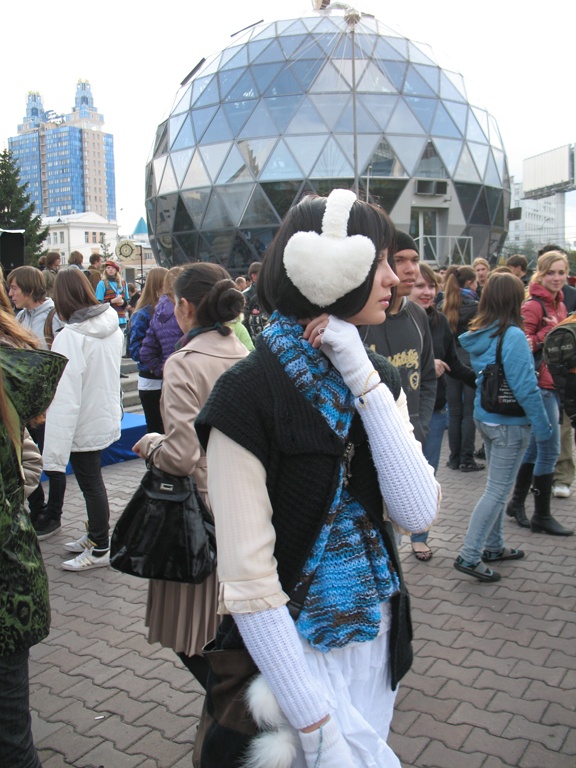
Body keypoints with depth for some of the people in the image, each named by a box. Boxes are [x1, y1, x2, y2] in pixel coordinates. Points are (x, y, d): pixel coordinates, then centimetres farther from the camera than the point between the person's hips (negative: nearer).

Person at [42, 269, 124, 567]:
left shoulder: (70, 336, -23)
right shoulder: (113, 328, -2)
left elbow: (65, 397, -26)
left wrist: (54, 450, -23)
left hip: (83, 426, -7)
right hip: (107, 417, 7)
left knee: (91, 484, 6)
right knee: (92, 480, 21)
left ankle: (99, 549, 21)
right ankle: (95, 535, 37)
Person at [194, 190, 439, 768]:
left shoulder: (378, 378, 0)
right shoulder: (248, 394, -20)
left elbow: (418, 514, -14)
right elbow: (248, 582, -20)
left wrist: (364, 380, -20)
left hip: (375, 638, 6)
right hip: (288, 648, -6)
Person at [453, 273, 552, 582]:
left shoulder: (477, 335, 2)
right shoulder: (513, 336, -21)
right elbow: (526, 388, -20)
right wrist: (542, 426, -11)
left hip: (484, 417, 8)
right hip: (509, 423, -8)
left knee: (497, 486, 20)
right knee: (498, 491, 1)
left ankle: (493, 547, 32)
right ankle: (469, 555, 5)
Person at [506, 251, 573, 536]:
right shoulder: (533, 306, -14)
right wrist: (549, 332, -26)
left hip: (553, 385, 9)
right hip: (539, 385, -9)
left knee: (535, 446, 16)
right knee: (550, 450, -5)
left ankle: (517, 503, 29)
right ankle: (542, 516, 6)